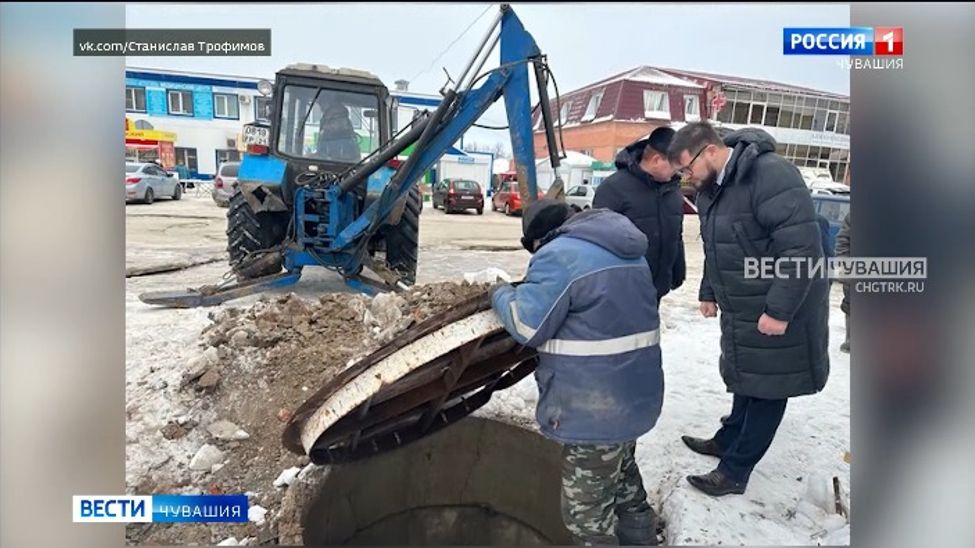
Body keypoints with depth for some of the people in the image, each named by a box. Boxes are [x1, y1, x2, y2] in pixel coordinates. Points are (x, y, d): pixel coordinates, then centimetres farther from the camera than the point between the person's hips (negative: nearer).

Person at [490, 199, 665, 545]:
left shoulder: (558, 255, -17)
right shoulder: (627, 252, 11)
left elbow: (527, 326, -17)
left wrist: (501, 294, 2)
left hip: (595, 409, -9)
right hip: (632, 396, 9)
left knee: (587, 513, 8)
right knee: (625, 488, 29)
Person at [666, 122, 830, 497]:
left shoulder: (771, 174, -24)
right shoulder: (710, 188, 4)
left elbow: (803, 247, -27)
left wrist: (779, 310, -25)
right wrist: (709, 293, 15)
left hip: (779, 313, -8)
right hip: (742, 310, 8)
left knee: (767, 388, 5)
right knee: (747, 379, 22)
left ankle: (734, 472, 16)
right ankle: (727, 442, 38)